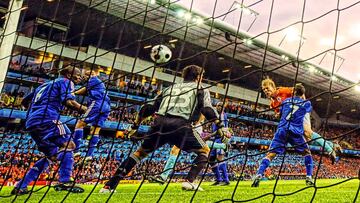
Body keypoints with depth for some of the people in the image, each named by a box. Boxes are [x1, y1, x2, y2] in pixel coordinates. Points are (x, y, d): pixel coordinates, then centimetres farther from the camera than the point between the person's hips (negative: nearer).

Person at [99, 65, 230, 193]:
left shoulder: (171, 88, 32)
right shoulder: (201, 90, 22)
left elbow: (148, 108, 27)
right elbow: (208, 109, 1)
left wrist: (135, 127, 32)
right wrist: (220, 126, -1)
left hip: (159, 123, 4)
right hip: (181, 124, -4)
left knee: (141, 152, 20)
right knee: (204, 151, 17)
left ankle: (109, 186, 13)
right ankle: (189, 181, -3)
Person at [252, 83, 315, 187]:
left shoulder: (286, 100, 18)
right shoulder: (306, 103, 14)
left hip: (282, 130, 1)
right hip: (296, 132, -1)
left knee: (270, 154, -3)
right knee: (307, 153, 22)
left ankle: (258, 175, -22)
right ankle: (309, 178, 10)